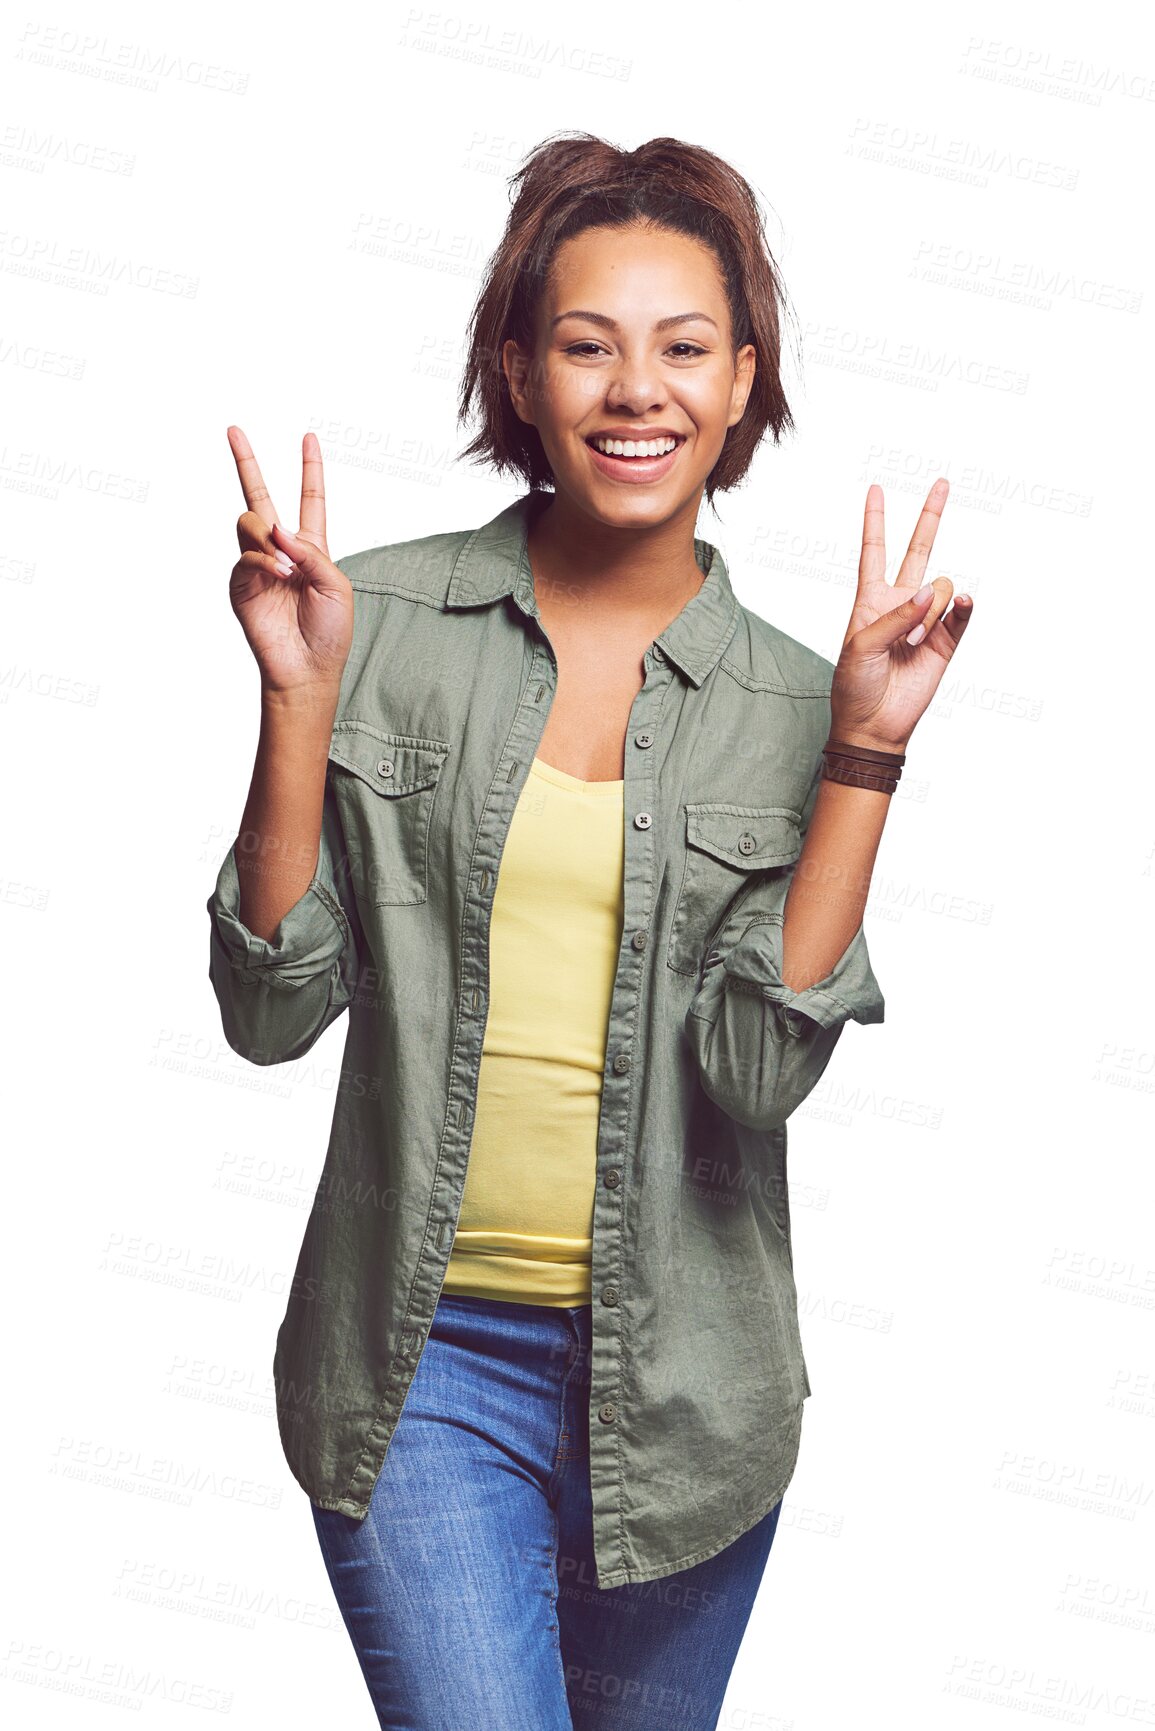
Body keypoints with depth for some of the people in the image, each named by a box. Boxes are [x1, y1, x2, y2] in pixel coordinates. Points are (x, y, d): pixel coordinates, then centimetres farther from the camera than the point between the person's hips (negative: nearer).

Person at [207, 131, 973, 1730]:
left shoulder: (792, 699, -1)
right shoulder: (383, 619, -5)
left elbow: (763, 1067, -12)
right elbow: (274, 1013, -7)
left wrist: (865, 749, -15)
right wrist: (301, 696, -16)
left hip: (683, 1382, 2)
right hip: (421, 1362, -2)